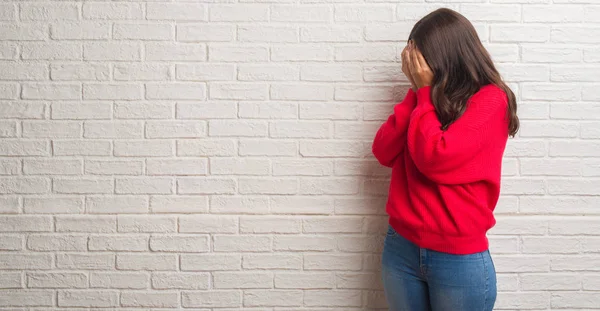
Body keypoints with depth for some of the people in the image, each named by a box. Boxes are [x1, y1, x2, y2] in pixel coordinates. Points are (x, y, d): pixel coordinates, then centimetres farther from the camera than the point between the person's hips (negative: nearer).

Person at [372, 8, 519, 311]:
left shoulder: (490, 99, -9)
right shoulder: (427, 98, 9)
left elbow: (436, 158, -21)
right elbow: (383, 152, 0)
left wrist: (425, 92, -10)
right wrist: (417, 91, -4)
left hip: (459, 258, -5)